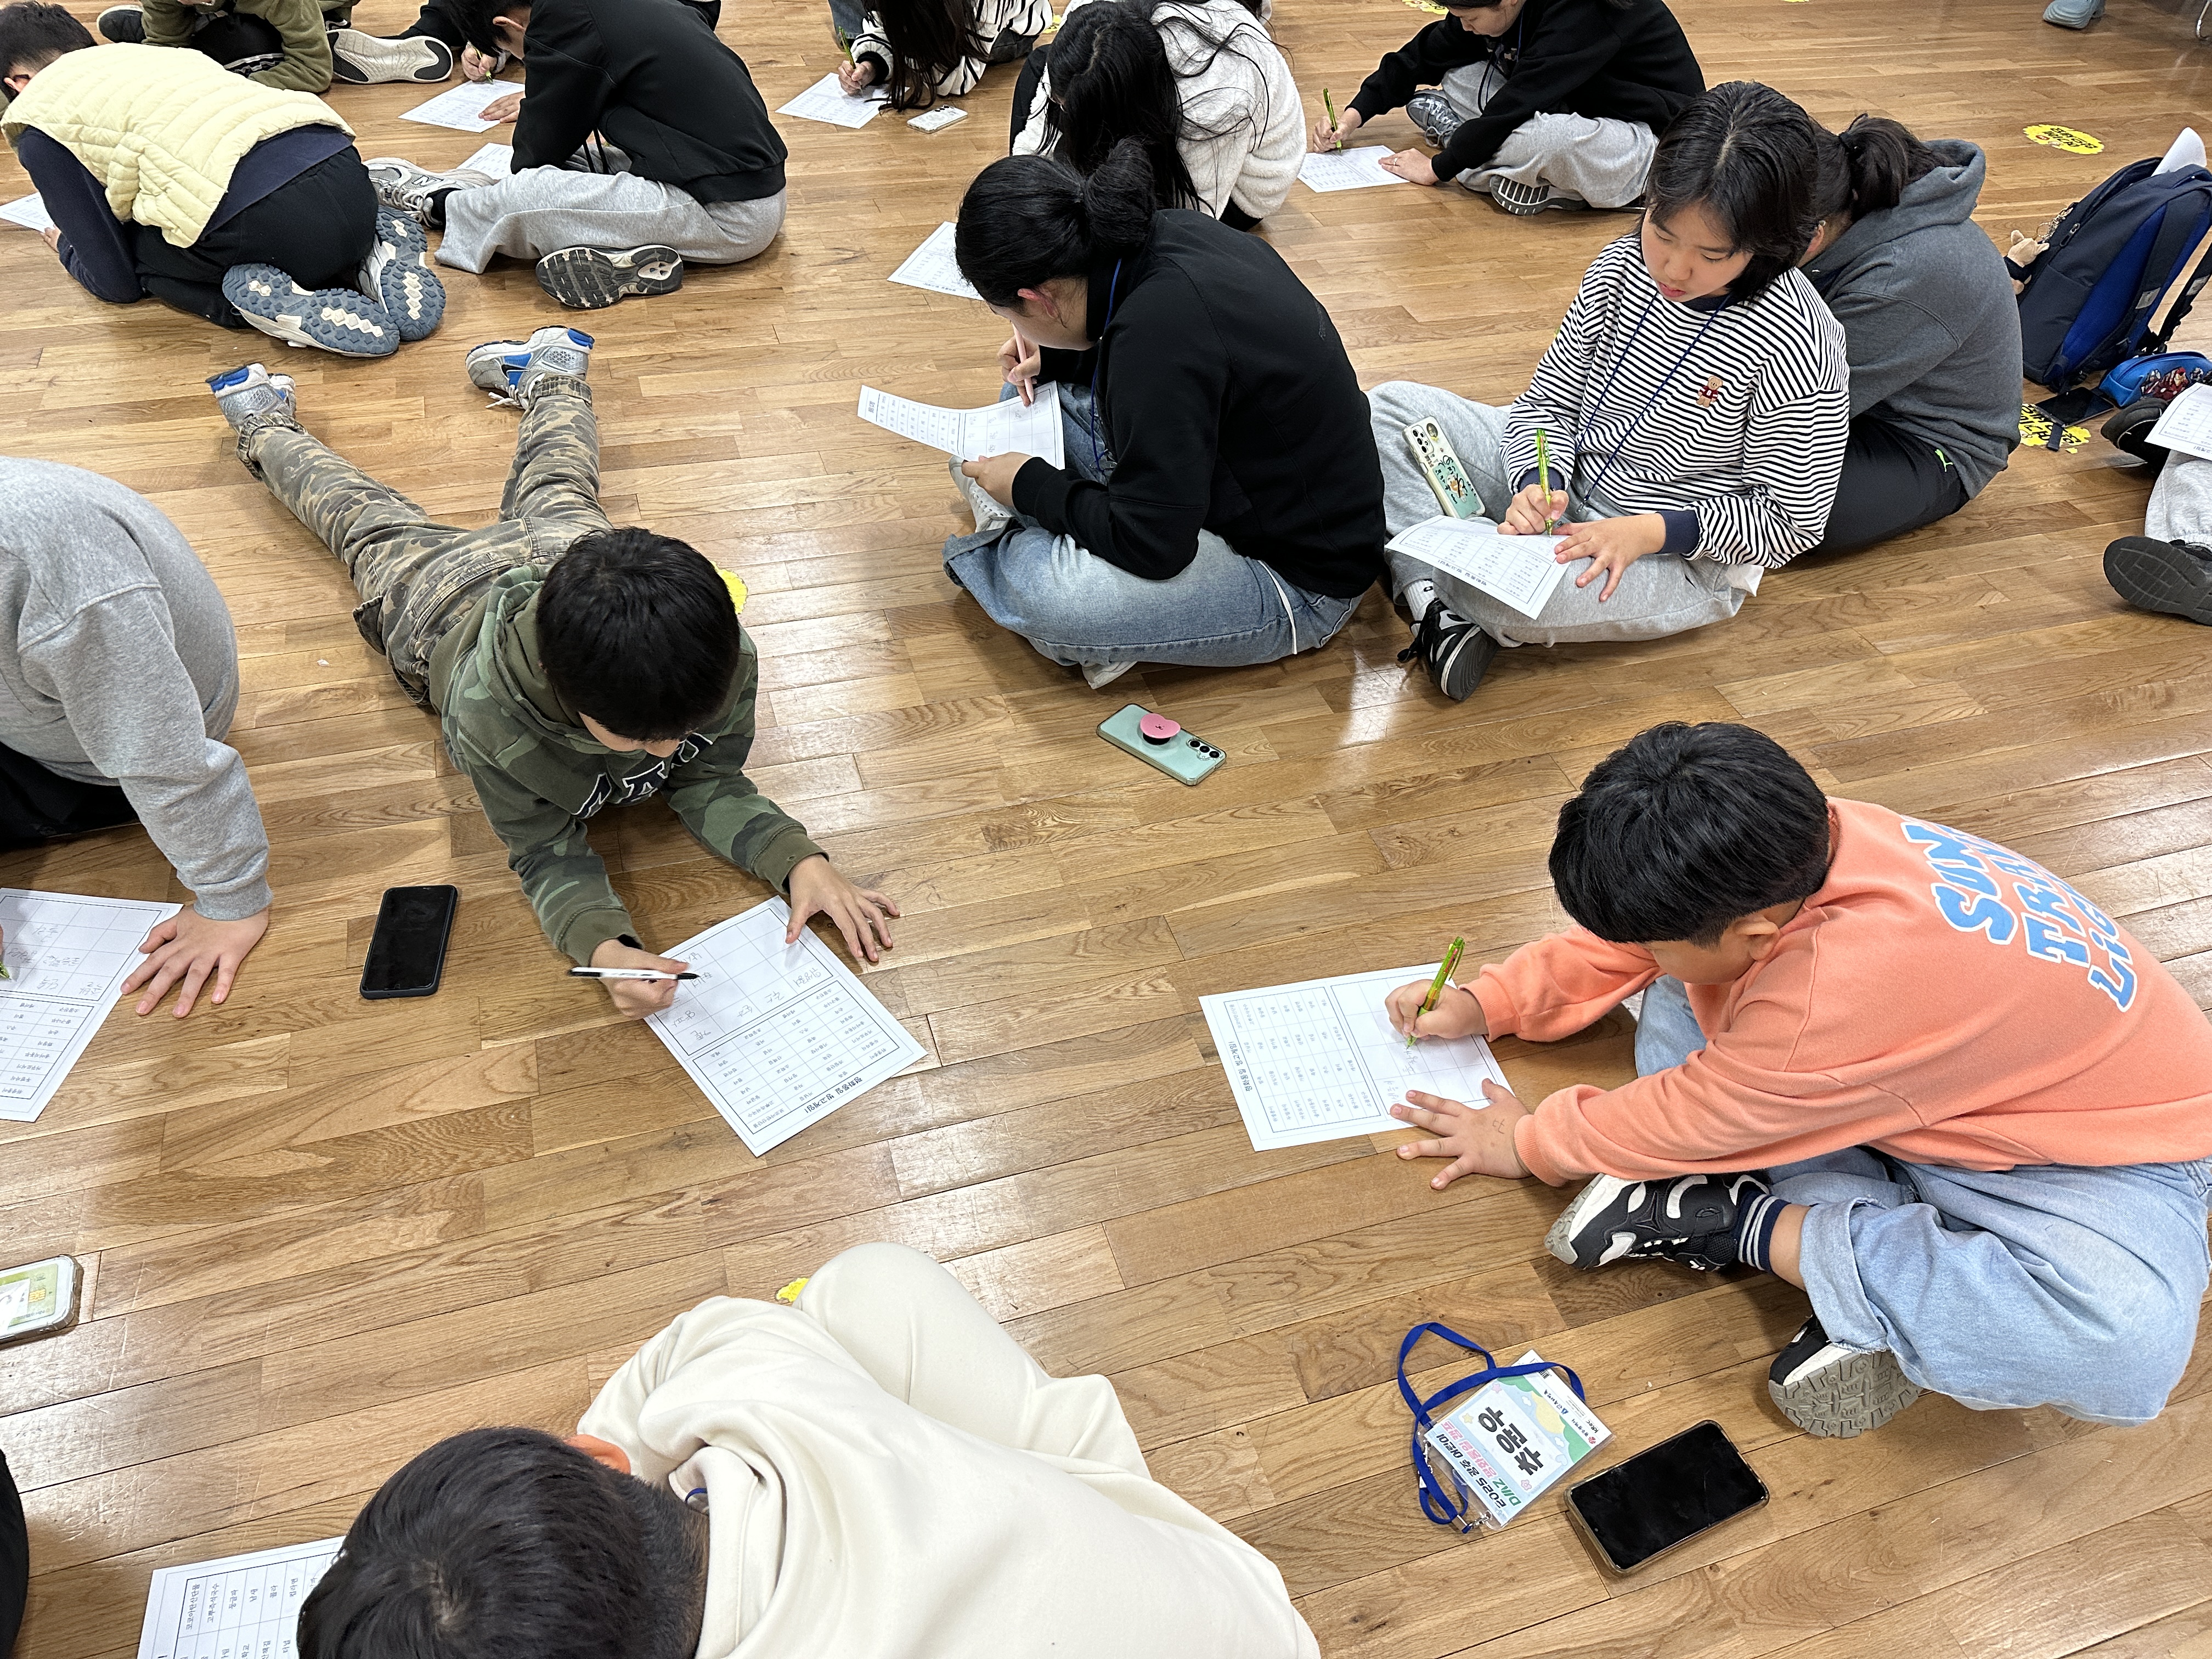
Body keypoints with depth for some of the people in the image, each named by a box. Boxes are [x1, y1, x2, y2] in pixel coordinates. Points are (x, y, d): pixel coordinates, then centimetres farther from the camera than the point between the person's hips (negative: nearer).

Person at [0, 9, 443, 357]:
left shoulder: (40, 125, 14)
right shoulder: (155, 53, 34)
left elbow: (119, 285, 15)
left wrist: (68, 247, 37)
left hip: (265, 216, -6)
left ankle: (268, 302, -6)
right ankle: (375, 256, 8)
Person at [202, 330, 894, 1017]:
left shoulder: (720, 654, -44)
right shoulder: (488, 715, -50)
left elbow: (709, 781, -29)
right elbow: (547, 853, -37)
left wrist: (800, 860, -48)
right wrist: (605, 944, -59)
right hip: (441, 597, -1)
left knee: (555, 495, 36)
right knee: (375, 526, 31)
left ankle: (548, 377, 61)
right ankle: (266, 424, 59)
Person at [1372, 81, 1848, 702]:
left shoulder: (1797, 347, -23)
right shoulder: (1623, 266, -7)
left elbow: (1791, 520, -15)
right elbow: (1547, 400, 1)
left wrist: (1647, 531, -27)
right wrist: (1538, 483, -21)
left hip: (1682, 559, -7)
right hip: (1566, 489, 7)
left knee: (1496, 594, -38)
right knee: (1393, 406, -6)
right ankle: (1433, 603, -22)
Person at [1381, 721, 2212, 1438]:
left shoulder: (1844, 991, -42)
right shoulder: (1790, 852, -19)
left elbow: (1694, 1118, -23)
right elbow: (1616, 946, 3)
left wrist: (1531, 1141, -7)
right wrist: (1484, 1003, 0)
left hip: (2107, 1159, -6)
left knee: (2129, 1341, -39)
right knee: (1680, 1009, -8)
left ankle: (1740, 1223, -24)